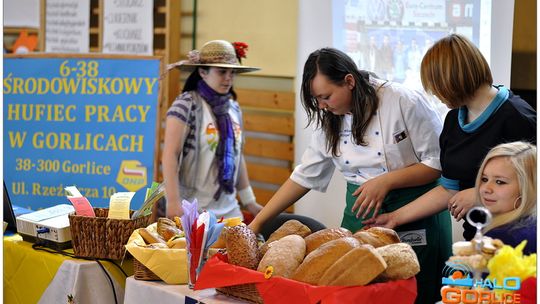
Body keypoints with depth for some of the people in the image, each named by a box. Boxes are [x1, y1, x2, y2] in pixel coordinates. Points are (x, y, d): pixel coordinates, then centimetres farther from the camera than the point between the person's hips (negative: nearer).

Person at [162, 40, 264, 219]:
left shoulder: (234, 108, 10)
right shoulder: (187, 104, -10)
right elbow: (170, 155, -14)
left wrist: (249, 201, 18)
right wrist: (173, 203, -20)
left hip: (228, 209, 6)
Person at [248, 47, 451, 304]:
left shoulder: (404, 102, -14)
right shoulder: (331, 122, 4)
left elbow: (438, 163, -11)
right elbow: (304, 176, 10)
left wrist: (386, 181, -21)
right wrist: (257, 222, 8)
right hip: (360, 212, 5)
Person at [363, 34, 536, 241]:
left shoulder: (515, 117, -13)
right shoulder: (454, 119, 11)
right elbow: (450, 189, 16)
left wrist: (479, 195, -17)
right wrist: (396, 217, 13)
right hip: (474, 238, 7)